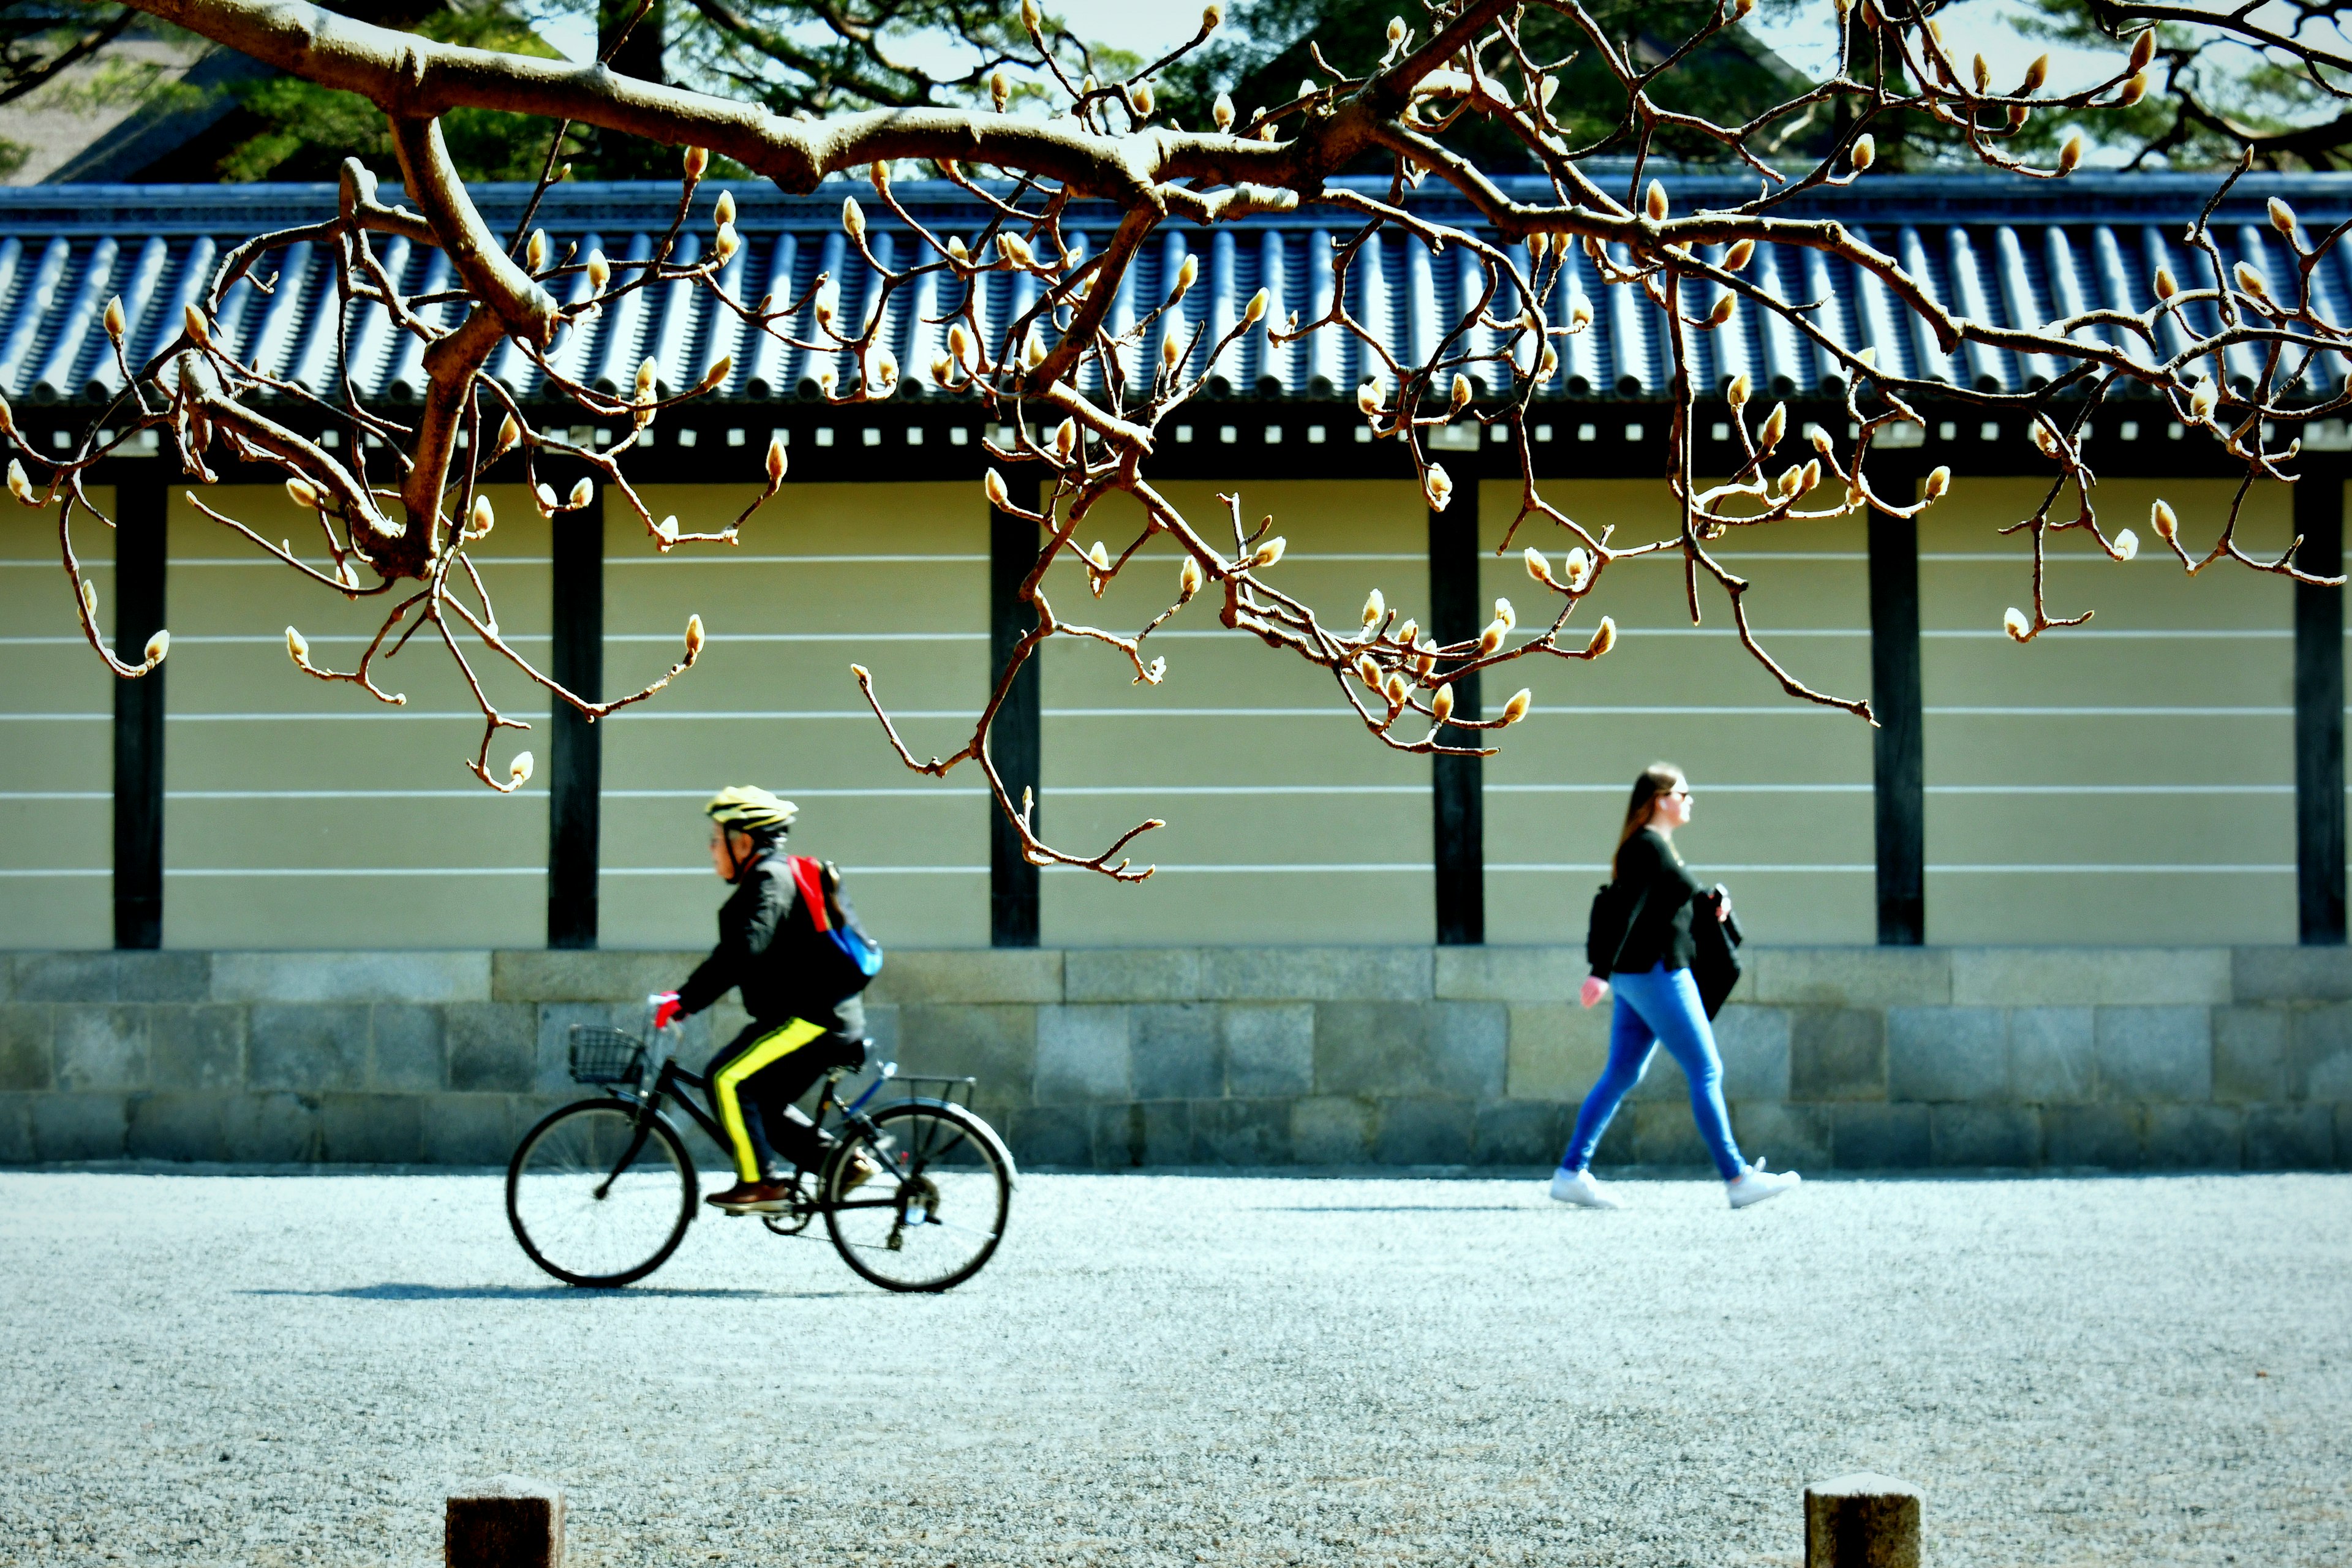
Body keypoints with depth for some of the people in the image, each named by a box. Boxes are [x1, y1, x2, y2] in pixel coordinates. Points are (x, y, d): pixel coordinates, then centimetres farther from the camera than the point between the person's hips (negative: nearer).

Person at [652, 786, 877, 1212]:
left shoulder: (768, 880, -12)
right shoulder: (777, 876, 21)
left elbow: (743, 951, -26)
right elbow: (737, 954, 27)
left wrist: (685, 999, -26)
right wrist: (688, 997, 21)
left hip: (810, 1020, -11)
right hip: (830, 1019, 11)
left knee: (727, 1077, -13)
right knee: (764, 1103, 14)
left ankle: (762, 1183, -14)